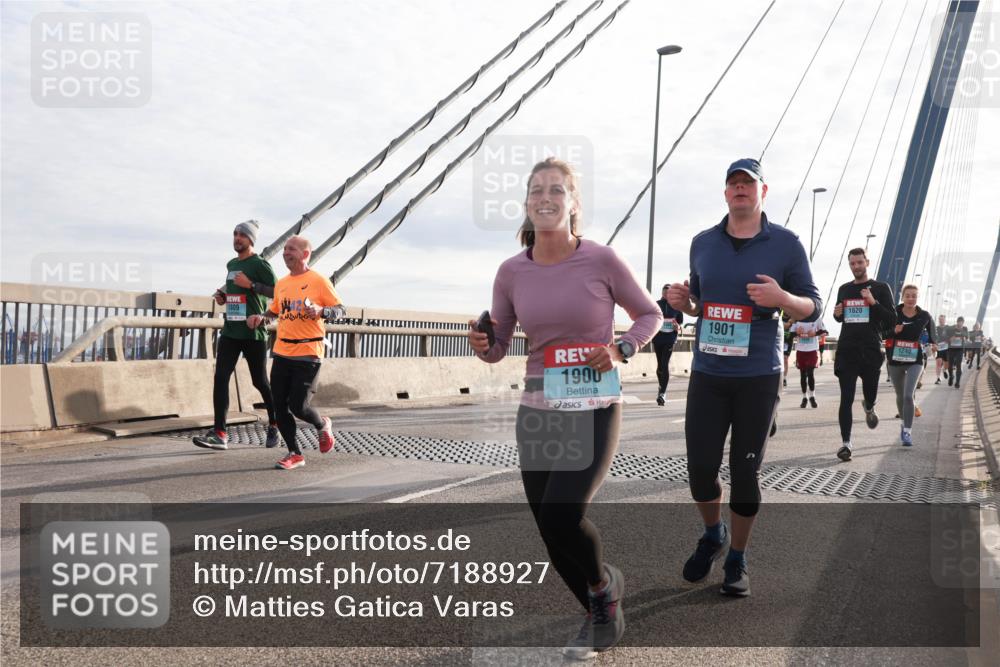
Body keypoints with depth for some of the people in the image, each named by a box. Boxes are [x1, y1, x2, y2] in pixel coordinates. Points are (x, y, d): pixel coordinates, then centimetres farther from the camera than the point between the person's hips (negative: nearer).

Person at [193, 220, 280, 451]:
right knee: (220, 377, -7)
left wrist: (251, 285, -20)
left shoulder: (260, 264, -6)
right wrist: (223, 297, 12)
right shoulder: (231, 264, 17)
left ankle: (274, 425, 26)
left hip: (253, 333, -6)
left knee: (260, 381, 4)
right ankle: (220, 434, -8)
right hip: (230, 331, 6)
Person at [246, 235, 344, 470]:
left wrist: (321, 311, -22)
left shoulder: (318, 281, -5)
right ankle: (295, 454, 19)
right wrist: (261, 318, 4)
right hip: (282, 353, 6)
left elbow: (340, 310, -3)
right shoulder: (281, 284, 12)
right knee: (280, 407, 4)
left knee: (298, 407, -8)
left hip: (308, 354, -6)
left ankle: (322, 426, 25)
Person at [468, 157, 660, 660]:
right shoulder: (512, 271, 0)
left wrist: (621, 349, -13)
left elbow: (650, 315, 4)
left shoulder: (601, 259, -9)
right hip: (537, 412, 4)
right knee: (550, 532, 7)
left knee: (562, 513, -21)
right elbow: (498, 349, 7)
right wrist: (482, 344, -15)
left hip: (595, 411, -4)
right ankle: (602, 616, 35)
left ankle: (604, 584, 14)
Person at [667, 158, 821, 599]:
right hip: (707, 374, 2)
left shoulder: (786, 244, -1)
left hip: (759, 377, -2)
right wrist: (682, 302, -4)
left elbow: (812, 308, 1)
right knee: (700, 468, 3)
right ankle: (712, 535, 32)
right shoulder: (702, 243, 8)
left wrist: (781, 298, -20)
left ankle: (737, 560, 23)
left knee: (746, 473, 5)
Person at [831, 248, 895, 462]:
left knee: (870, 395, 12)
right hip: (846, 352, 2)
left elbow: (891, 321, -5)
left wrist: (874, 302, -18)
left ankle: (869, 408, 49)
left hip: (871, 352, -2)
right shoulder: (844, 289, 12)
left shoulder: (881, 288, 1)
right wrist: (837, 314, 1)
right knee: (846, 399, -3)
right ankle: (846, 443, 0)